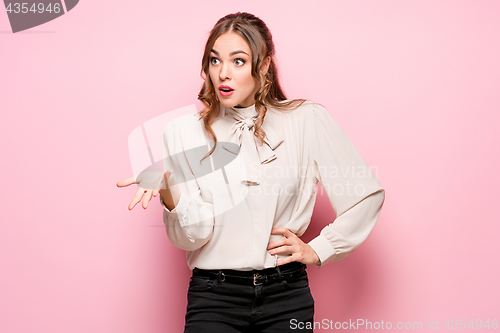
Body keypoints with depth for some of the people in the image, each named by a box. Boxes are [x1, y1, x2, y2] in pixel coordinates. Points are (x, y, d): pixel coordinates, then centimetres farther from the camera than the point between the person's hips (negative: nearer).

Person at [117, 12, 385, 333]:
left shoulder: (306, 120, 0)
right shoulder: (183, 132, 1)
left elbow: (368, 193, 5)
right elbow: (193, 237, -5)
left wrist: (318, 249, 3)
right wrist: (171, 197, -24)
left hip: (286, 296, 0)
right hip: (214, 297, 0)